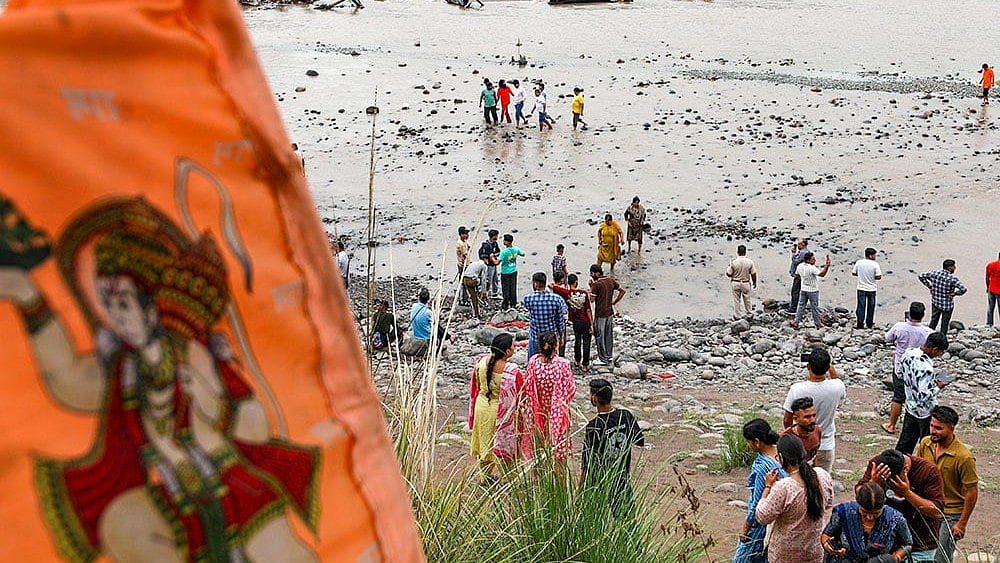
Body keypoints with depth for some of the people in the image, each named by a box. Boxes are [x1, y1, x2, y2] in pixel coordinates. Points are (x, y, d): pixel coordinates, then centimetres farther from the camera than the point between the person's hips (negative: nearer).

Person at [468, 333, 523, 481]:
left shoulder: (481, 361, -14)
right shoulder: (512, 372, -30)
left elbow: (475, 387, 1)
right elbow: (521, 395, -17)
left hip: (482, 407, 5)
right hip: (502, 412, -5)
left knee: (485, 442, 23)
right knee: (504, 444, 15)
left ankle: (486, 476, 39)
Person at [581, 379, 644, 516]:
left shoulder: (593, 426, -19)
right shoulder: (626, 416, -5)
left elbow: (587, 463, -16)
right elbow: (640, 442, 10)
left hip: (599, 484, -4)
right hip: (623, 481, 5)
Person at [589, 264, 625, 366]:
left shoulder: (596, 284, -16)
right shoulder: (611, 281, 4)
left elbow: (592, 299, -16)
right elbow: (623, 291, 9)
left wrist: (591, 287, -6)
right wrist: (614, 302, 9)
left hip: (600, 314, -7)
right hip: (610, 312, 7)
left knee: (600, 336, 3)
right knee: (609, 335, 17)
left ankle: (603, 359, 8)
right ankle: (610, 356, 25)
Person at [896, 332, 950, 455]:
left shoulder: (908, 353, -8)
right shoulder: (926, 367, -33)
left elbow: (900, 374, 10)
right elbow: (924, 396, -32)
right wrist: (938, 387, -16)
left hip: (910, 407, 8)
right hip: (925, 413, -8)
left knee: (905, 442, 20)